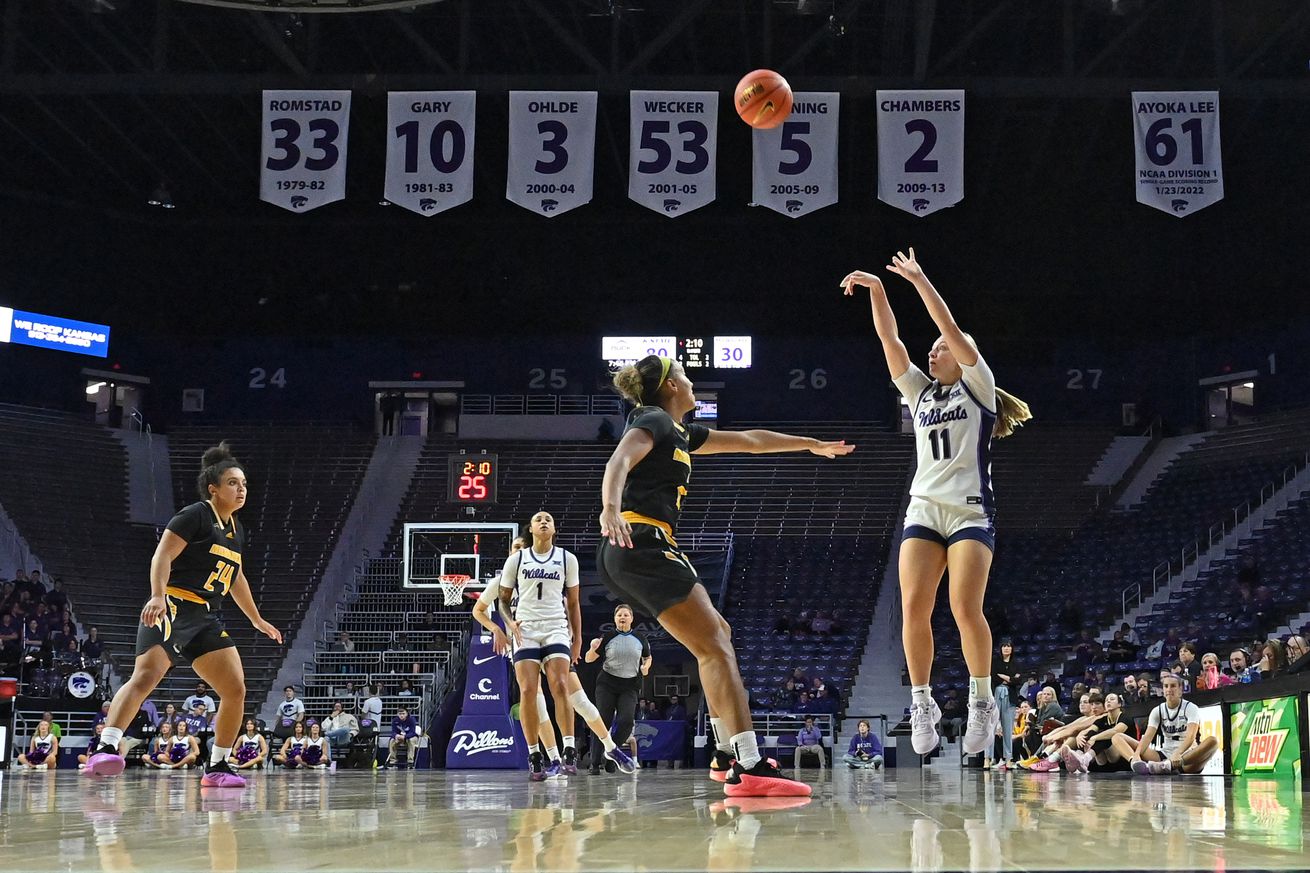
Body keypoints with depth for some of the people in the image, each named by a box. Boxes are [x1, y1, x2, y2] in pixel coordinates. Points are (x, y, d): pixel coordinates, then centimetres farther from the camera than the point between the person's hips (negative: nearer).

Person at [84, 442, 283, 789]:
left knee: (236, 691, 1)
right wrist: (158, 596, -29)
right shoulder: (195, 515, -5)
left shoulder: (236, 530, 20)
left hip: (203, 618, 8)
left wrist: (257, 620, 39)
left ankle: (216, 768, 11)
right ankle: (105, 749, -39)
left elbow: (235, 579, 33)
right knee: (146, 676, -29)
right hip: (171, 608, -8)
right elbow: (162, 556, -14)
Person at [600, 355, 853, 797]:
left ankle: (727, 753, 22)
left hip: (626, 556, 11)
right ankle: (748, 768, -25)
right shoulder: (654, 421, -2)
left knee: (718, 633, 21)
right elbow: (619, 462, -22)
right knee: (715, 648, -16)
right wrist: (611, 508, -42)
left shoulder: (678, 433, 26)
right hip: (642, 545, -11)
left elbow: (749, 441, 36)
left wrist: (812, 444, 44)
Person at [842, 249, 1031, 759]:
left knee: (966, 609, -16)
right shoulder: (920, 393, 18)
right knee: (914, 607, -11)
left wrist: (920, 281, -9)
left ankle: (983, 702, -3)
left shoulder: (977, 387, 6)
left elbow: (954, 331, -7)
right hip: (923, 509, 4)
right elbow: (890, 340, 8)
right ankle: (922, 702, -1)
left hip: (970, 511, -4)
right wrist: (876, 290, -4)